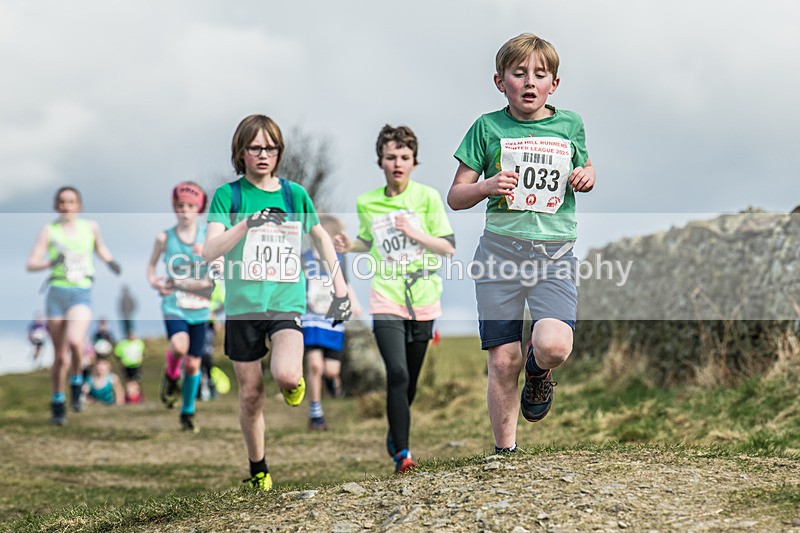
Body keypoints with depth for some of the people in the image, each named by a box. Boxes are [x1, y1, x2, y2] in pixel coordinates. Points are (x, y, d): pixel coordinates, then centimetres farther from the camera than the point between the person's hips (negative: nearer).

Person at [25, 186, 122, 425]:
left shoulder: (90, 226, 8)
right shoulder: (49, 230, 2)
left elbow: (99, 246, 29)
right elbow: (30, 264, -3)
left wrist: (110, 261, 10)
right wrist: (51, 262, -21)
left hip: (82, 294, 0)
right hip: (57, 292, 0)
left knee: (75, 342, -27)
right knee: (60, 355, 4)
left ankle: (76, 382, 1)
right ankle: (58, 403, 23)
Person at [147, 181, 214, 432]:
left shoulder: (209, 236, 0)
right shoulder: (165, 238, -1)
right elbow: (151, 265, 13)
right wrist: (154, 281, -7)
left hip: (199, 307, 2)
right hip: (173, 304, -2)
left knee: (193, 363, 7)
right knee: (179, 345, -31)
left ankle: (188, 412, 27)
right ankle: (171, 375, 4)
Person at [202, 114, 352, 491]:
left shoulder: (294, 194, 6)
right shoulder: (227, 195, -1)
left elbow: (320, 236, 22)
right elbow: (209, 251, -13)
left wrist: (340, 287, 17)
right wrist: (248, 223, -27)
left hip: (286, 304, 0)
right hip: (242, 306, 0)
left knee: (286, 375, -25)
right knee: (250, 395, 6)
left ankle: (295, 383, 13)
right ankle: (257, 469, 26)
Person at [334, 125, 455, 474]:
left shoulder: (427, 197, -2)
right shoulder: (366, 203, 3)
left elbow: (449, 247, -3)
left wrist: (414, 233, -16)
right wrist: (349, 246, 1)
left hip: (423, 300, 1)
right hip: (386, 298, -1)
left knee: (411, 379, 11)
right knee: (397, 373, -18)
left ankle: (395, 433, 36)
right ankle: (401, 452, -14)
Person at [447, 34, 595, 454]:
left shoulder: (570, 125, 8)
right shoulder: (488, 127, 2)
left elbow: (585, 168, 28)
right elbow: (455, 197, 5)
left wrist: (588, 177, 4)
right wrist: (486, 187, -15)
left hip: (554, 253, 1)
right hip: (500, 250, 0)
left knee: (554, 345, -22)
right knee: (503, 360, 0)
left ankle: (538, 372, 16)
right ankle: (504, 450, 18)